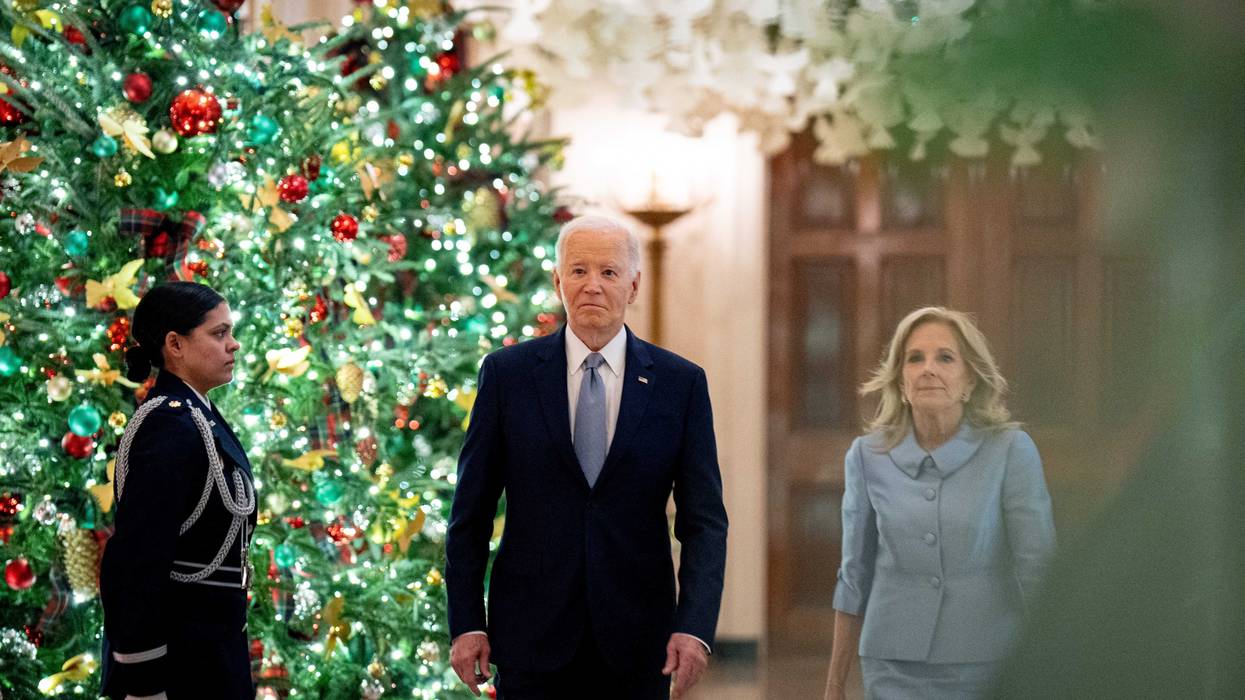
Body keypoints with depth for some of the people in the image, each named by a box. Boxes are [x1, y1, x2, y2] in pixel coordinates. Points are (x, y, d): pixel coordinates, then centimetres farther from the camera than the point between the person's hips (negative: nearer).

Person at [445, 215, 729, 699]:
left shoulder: (681, 383, 2)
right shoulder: (507, 373, 2)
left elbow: (704, 519, -1)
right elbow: (470, 512, 4)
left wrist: (695, 627, -13)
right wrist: (465, 623, -2)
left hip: (636, 641, 1)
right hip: (531, 636, -1)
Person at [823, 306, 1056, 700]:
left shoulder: (1011, 451, -5)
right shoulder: (868, 457, 3)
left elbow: (1037, 571, -5)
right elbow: (855, 579, 10)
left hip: (987, 667, -2)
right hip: (894, 668, 2)